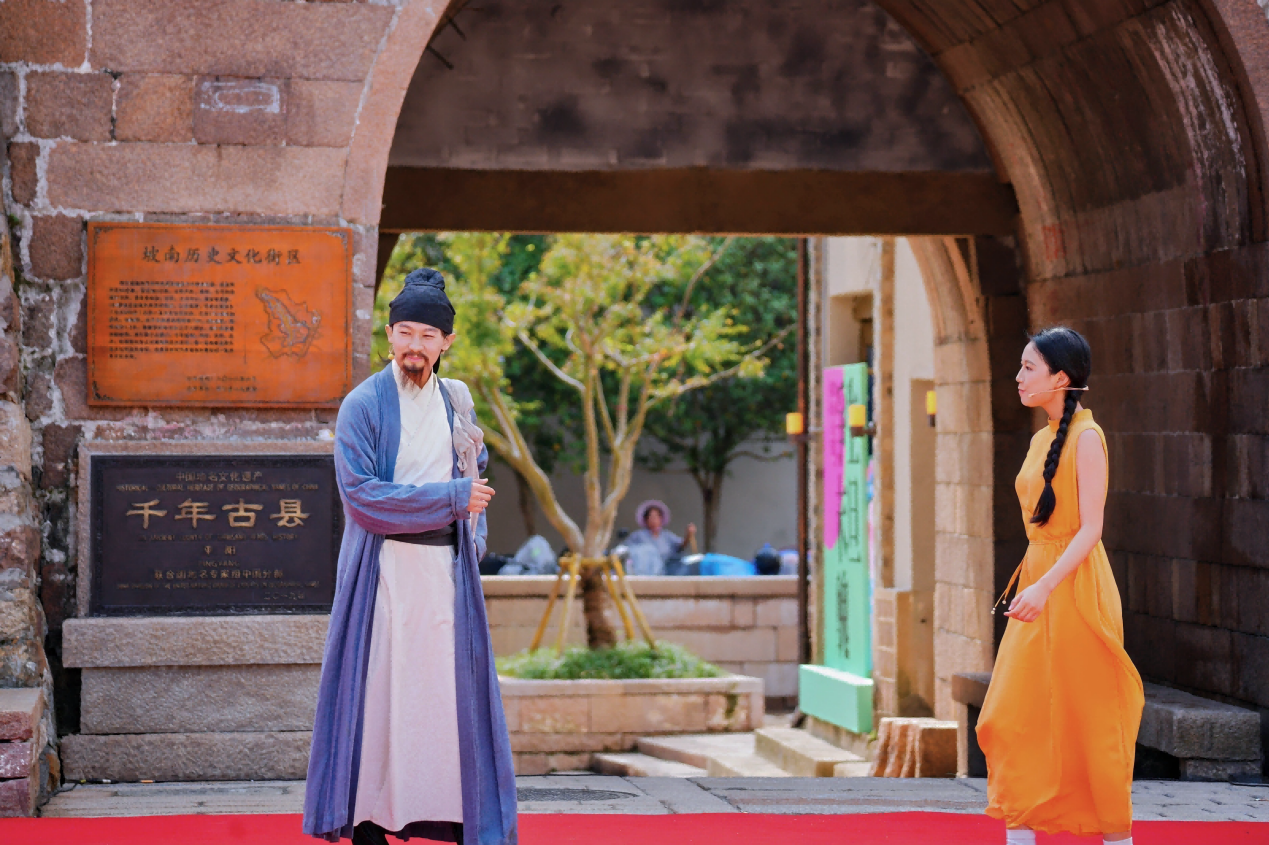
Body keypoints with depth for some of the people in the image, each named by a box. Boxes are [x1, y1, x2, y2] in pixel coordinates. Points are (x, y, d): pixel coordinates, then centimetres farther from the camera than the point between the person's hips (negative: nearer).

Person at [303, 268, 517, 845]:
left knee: (455, 690, 3)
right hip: (384, 568, -4)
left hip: (447, 570, 4)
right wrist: (450, 498, -13)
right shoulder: (364, 405, -4)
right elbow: (360, 493, -13)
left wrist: (474, 536, 9)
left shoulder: (457, 402, 12)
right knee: (379, 690, -4)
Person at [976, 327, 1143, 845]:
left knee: (1090, 721, 0)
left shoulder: (1086, 438, -11)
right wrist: (1029, 586, 16)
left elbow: (1090, 529, -17)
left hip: (1073, 589, -8)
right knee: (1012, 717, 3)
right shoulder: (1041, 440, 13)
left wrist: (1045, 586, -26)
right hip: (1037, 586, 8)